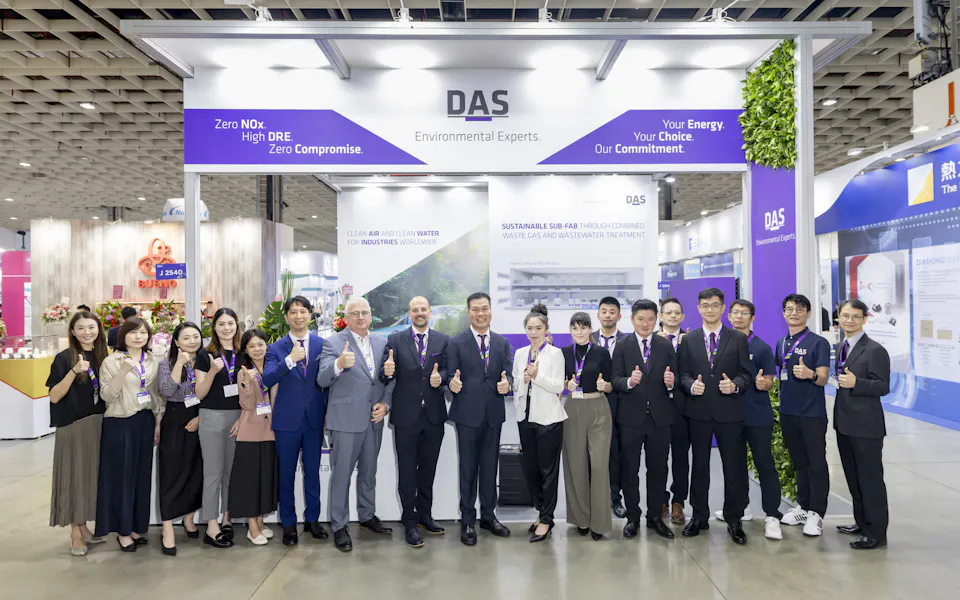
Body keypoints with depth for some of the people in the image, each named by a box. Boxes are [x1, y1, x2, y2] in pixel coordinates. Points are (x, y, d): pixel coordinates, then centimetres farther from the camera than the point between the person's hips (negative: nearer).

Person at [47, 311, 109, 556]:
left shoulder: (103, 357, 8)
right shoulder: (64, 358, -7)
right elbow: (54, 397, -12)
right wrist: (74, 371, -24)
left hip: (98, 425, 5)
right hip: (72, 427, -5)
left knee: (92, 475, 10)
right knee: (75, 475, 0)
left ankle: (84, 527, 23)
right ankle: (75, 533, 10)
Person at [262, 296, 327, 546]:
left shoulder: (322, 344, 1)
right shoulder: (276, 348, -3)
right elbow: (267, 380, -16)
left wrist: (329, 414, 4)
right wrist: (290, 360, -30)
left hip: (315, 418, 1)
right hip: (287, 420, -1)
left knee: (313, 471, 12)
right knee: (286, 474, 9)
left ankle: (312, 519, 27)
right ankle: (289, 524, 23)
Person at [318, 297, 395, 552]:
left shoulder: (382, 343, 8)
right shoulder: (334, 343, -8)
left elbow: (391, 378, 11)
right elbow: (322, 380, -16)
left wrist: (386, 403, -4)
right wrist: (339, 364, -36)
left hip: (374, 418, 5)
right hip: (346, 419, -5)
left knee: (369, 471, 18)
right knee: (341, 474, 3)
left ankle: (367, 515, 35)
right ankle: (339, 526, 17)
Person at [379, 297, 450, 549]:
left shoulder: (443, 340, 4)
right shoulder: (395, 339, -1)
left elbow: (446, 370, 1)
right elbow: (385, 376, -6)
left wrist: (440, 377, -21)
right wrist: (387, 372, -29)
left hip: (434, 414, 2)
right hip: (406, 414, -2)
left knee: (428, 468, 15)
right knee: (407, 470, 6)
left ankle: (424, 515, 31)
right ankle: (410, 522, 17)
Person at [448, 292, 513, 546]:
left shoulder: (502, 342, 8)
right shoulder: (457, 343, -1)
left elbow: (508, 374, 1)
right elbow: (451, 377, -4)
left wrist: (506, 384, -21)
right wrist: (452, 384, -27)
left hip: (493, 413, 3)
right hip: (467, 413, -3)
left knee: (490, 466, 13)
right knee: (468, 468, 5)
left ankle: (488, 515, 27)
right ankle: (468, 520, 16)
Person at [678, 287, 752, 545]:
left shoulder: (738, 339, 5)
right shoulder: (689, 340, 8)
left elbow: (746, 373, 3)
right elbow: (683, 373, 6)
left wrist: (735, 385, -17)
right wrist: (691, 385, -14)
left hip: (729, 411, -1)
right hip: (698, 411, 1)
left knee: (734, 466, 3)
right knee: (699, 465, 11)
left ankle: (734, 520, 17)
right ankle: (699, 516, 23)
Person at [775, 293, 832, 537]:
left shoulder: (818, 343, -7)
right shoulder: (780, 344, 11)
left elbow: (823, 379, -12)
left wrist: (810, 374, -31)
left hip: (812, 414, -6)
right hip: (788, 412, 6)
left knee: (816, 464, 2)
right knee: (799, 462, 16)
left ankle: (816, 513, 11)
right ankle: (802, 507, 26)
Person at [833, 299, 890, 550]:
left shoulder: (875, 350, -12)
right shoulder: (839, 348, 12)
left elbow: (883, 386, -16)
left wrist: (855, 383, -28)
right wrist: (836, 380, 3)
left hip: (866, 426, -8)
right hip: (844, 424, 8)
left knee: (870, 479, 0)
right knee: (853, 478, 18)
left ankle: (876, 533, 10)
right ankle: (862, 522, 33)